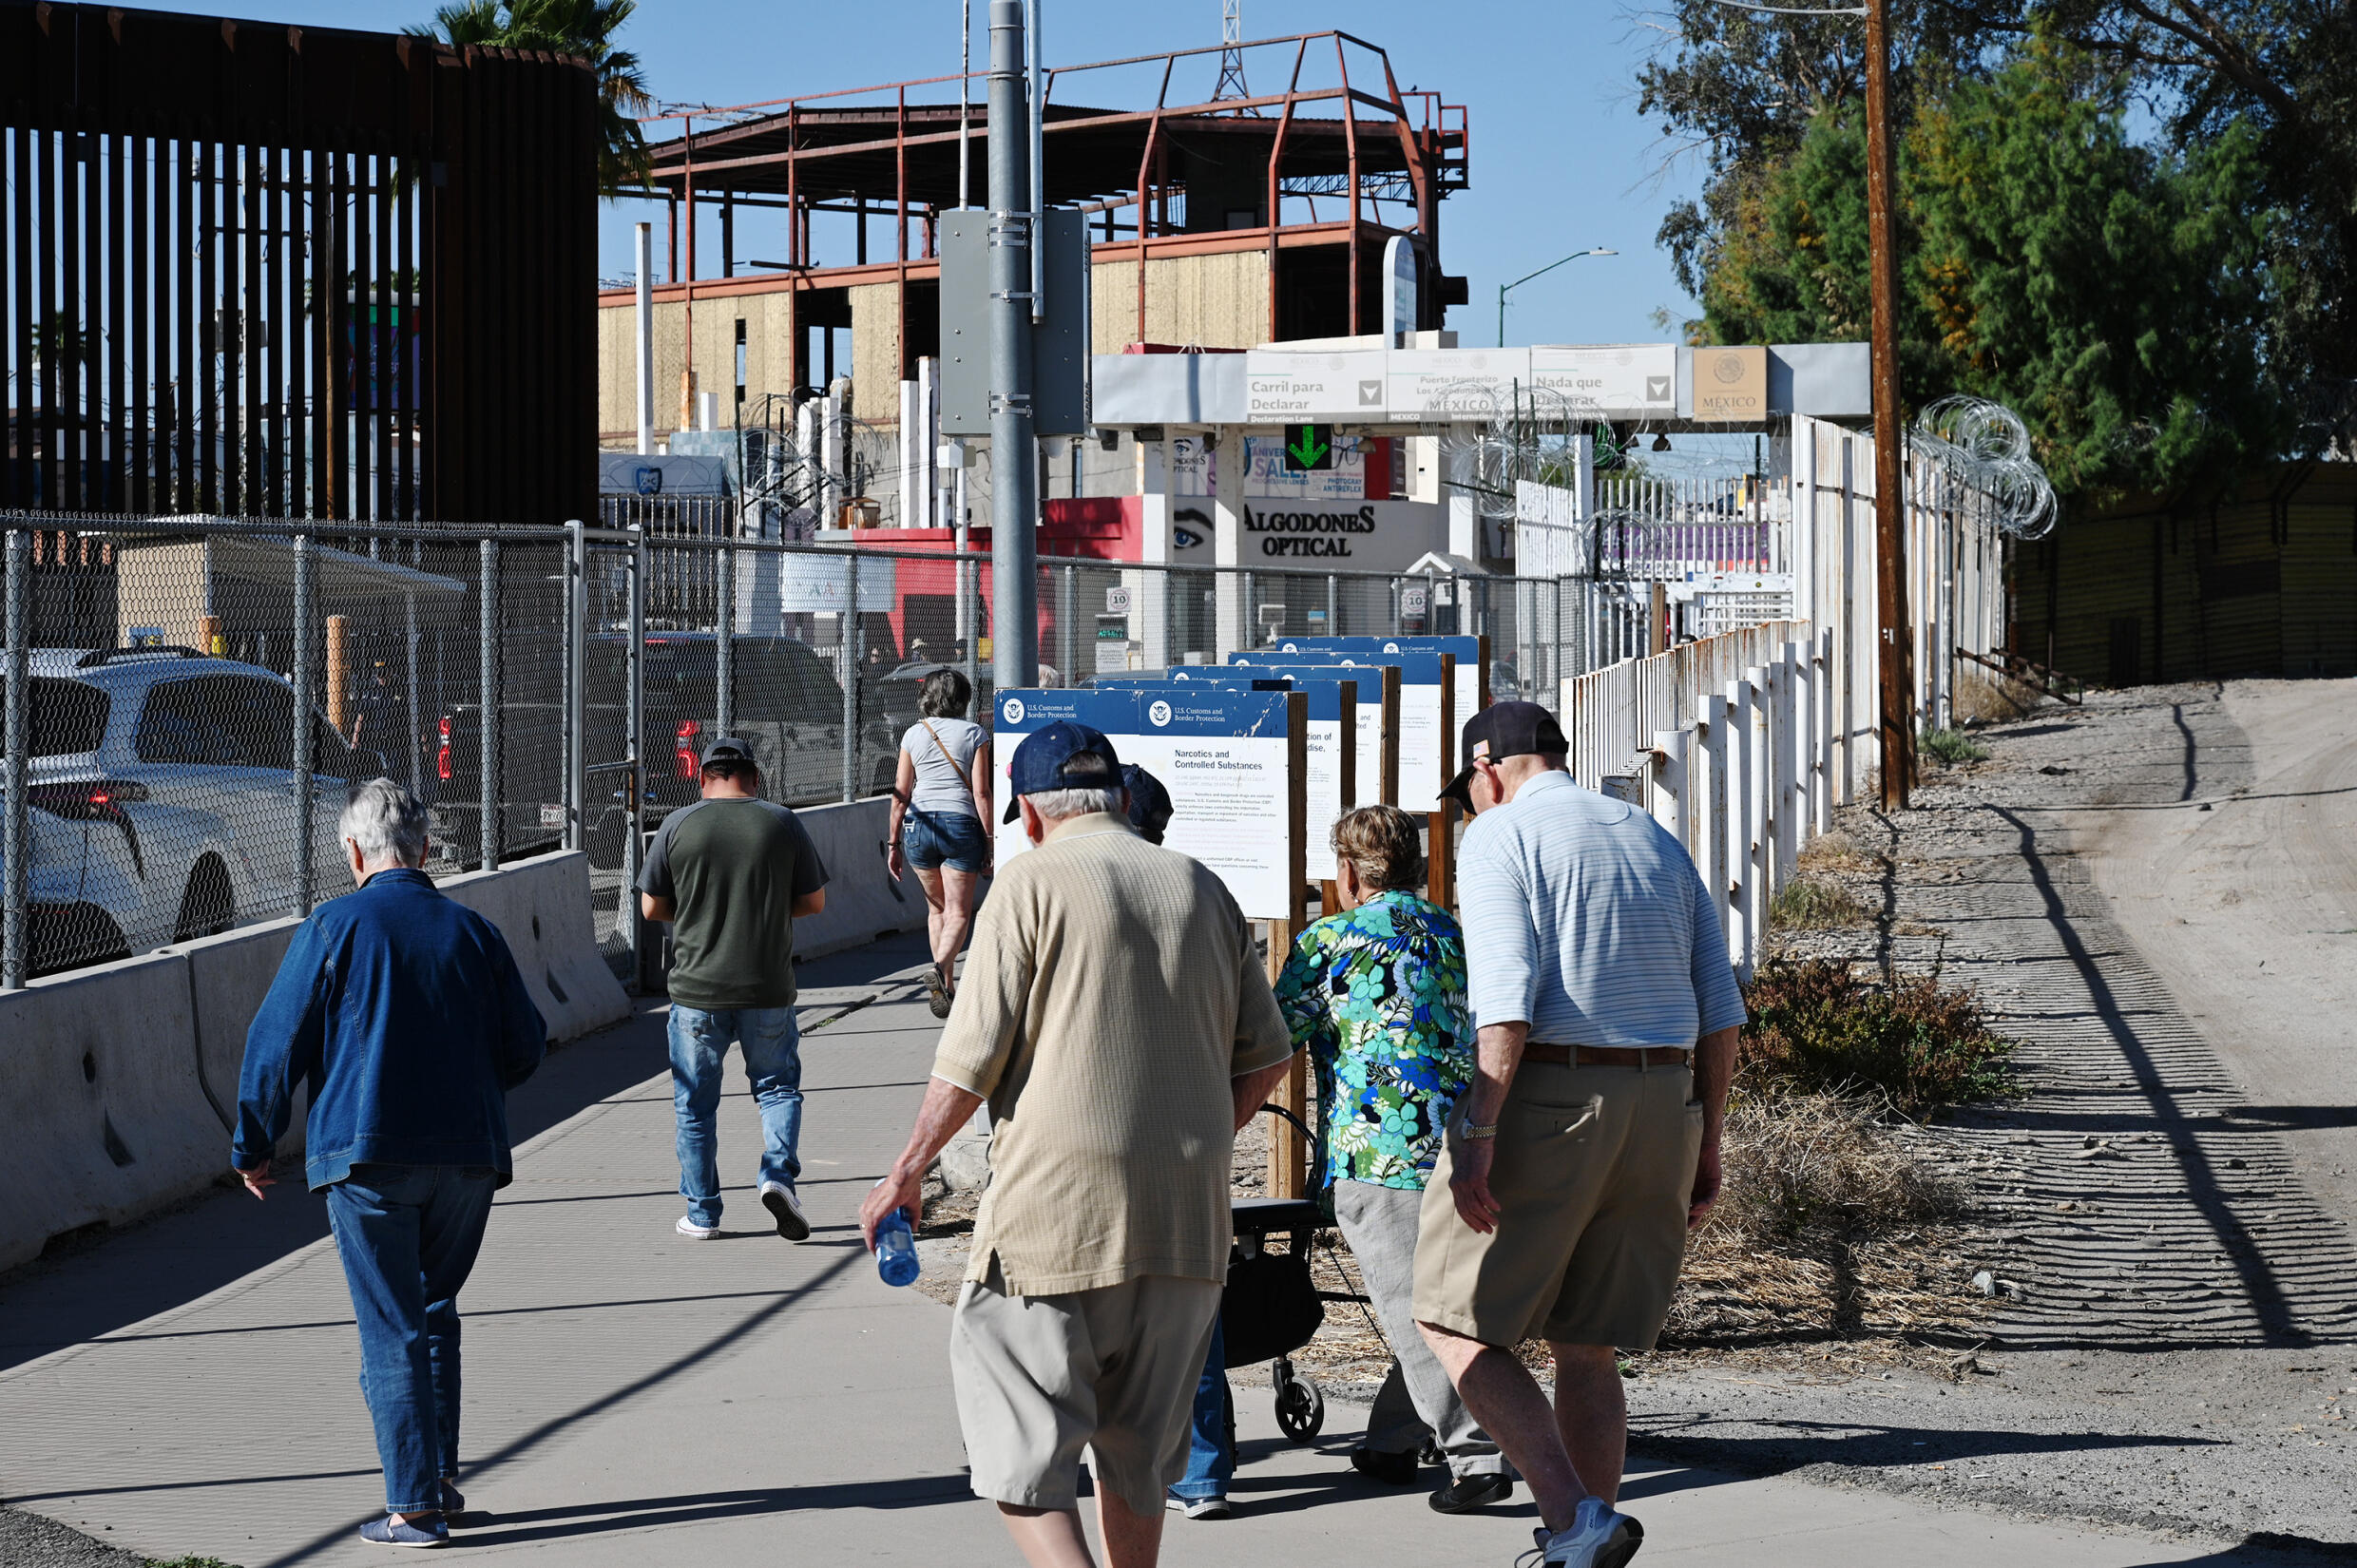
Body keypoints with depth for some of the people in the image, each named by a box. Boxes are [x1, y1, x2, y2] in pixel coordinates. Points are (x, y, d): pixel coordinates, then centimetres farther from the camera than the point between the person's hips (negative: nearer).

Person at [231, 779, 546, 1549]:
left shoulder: (332, 929, -5)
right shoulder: (473, 931, 5)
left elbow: (277, 1043, -4)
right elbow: (524, 1047, 11)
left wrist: (252, 1147, 7)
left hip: (368, 1155, -4)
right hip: (468, 1153, 4)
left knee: (391, 1329, 0)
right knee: (434, 1311, 20)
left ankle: (414, 1506, -1)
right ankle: (441, 1474, 19)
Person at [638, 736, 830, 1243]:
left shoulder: (679, 825, -3)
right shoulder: (783, 823, -2)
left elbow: (651, 907, 1)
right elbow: (814, 901, 4)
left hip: (697, 991, 0)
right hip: (768, 990, 0)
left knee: (695, 1105, 10)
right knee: (778, 1087, 16)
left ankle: (702, 1213, 15)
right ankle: (778, 1174, -6)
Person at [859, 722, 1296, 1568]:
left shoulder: (1033, 882, -3)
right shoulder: (1202, 889, 12)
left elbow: (973, 1059, -6)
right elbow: (1267, 1054, 14)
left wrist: (909, 1170, 5)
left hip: (1056, 1209, -5)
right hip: (1187, 1215, 5)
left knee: (1023, 1462, -3)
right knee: (1138, 1456, 17)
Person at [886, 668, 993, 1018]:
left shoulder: (913, 734, 8)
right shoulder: (974, 733, 1)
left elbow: (900, 795, 7)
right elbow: (981, 793, -5)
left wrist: (894, 843, 13)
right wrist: (990, 840, 0)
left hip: (918, 825, 3)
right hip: (960, 822, -3)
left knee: (936, 907, 18)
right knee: (958, 913, -1)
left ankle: (947, 986, 20)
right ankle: (940, 968, -26)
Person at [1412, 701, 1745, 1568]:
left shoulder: (1499, 837, -3)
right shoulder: (1656, 842, 17)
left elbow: (1505, 998, -17)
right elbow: (1719, 1010, 13)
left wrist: (1477, 1135, -19)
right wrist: (1705, 1142, 17)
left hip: (1542, 1102, -7)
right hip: (1660, 1108, 7)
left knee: (1455, 1325, 4)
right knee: (1586, 1349, 13)